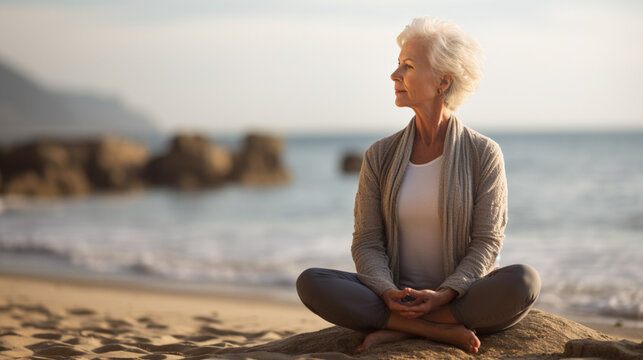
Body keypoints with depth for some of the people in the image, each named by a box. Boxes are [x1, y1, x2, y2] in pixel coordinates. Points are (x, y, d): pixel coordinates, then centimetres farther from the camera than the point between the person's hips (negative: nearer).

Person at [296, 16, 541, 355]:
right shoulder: (380, 156, 5)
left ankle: (396, 332, -23)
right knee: (310, 282, -23)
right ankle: (442, 332, -25)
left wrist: (442, 296, -23)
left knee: (524, 280, -33)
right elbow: (367, 242, 1)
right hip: (398, 298, 2)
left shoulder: (484, 154, -2)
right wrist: (389, 293, -20)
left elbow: (487, 242, -6)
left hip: (462, 298, -1)